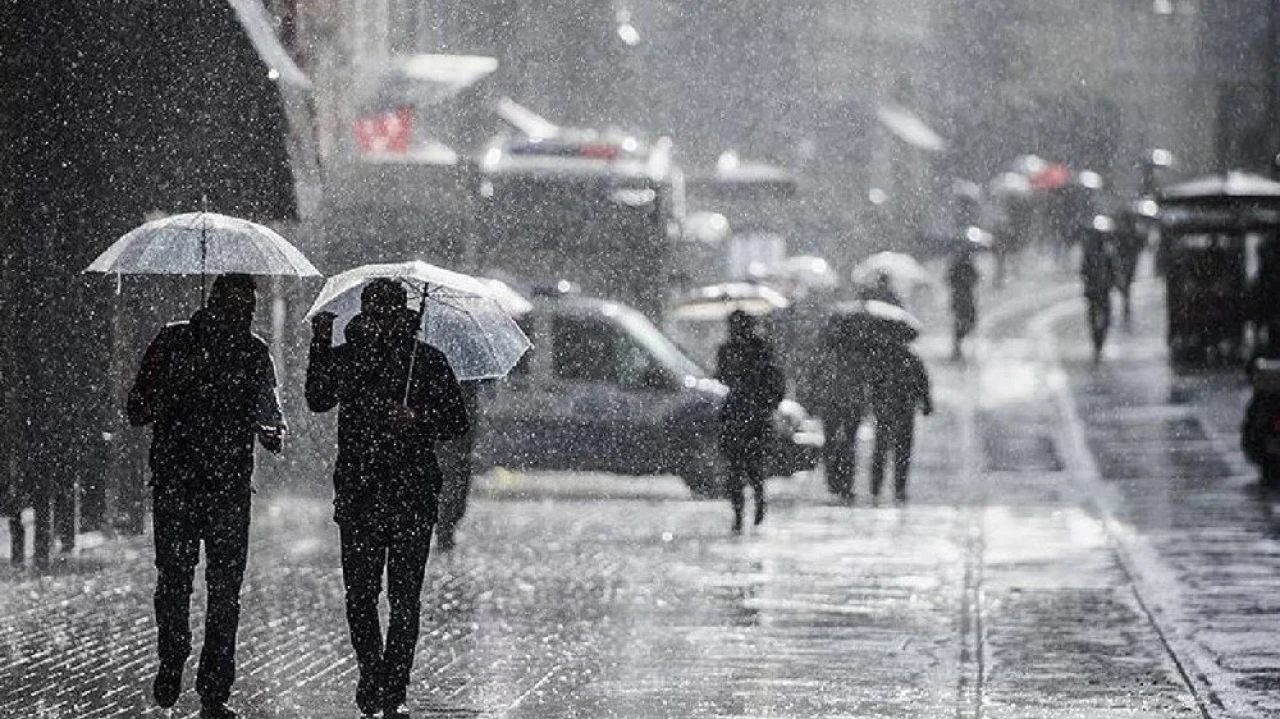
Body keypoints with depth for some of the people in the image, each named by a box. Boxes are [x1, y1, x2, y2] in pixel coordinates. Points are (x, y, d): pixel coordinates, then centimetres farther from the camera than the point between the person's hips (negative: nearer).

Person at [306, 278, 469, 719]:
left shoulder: (427, 361, 3)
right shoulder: (347, 356, 9)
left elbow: (457, 424, 5)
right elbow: (317, 401, 1)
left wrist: (418, 420, -14)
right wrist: (321, 344, -5)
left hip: (412, 496, -1)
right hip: (358, 494, 2)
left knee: (404, 597, -1)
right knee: (359, 594, 1)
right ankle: (372, 676, 21)